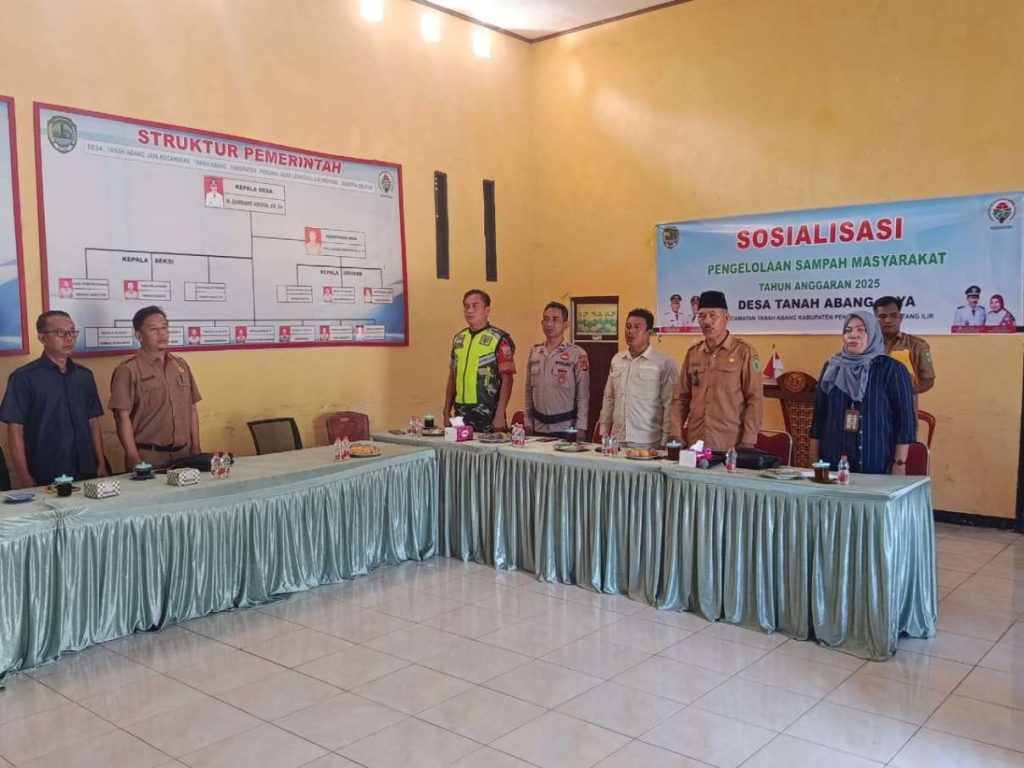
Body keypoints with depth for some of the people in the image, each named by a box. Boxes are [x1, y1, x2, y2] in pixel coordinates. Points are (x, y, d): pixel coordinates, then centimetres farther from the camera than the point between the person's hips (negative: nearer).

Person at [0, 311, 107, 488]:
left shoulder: (85, 375, 9)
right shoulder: (24, 378, -5)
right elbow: (15, 430, -7)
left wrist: (101, 465, 5)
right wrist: (24, 477, -11)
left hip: (86, 473, 4)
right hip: (44, 478, -4)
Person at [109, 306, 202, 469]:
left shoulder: (181, 365, 12)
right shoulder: (128, 370, -5)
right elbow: (123, 418, -9)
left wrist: (196, 449, 8)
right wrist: (135, 460, -14)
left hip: (184, 454, 5)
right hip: (148, 457, -5)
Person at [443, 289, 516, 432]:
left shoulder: (499, 339, -5)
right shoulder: (459, 338, 12)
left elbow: (507, 379, -9)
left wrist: (500, 415, -16)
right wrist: (447, 411, 12)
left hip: (488, 415, -5)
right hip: (460, 414, 5)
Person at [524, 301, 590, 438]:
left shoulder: (577, 355, -6)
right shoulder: (534, 352, 8)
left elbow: (583, 395, -6)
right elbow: (529, 391, 12)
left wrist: (580, 429, -9)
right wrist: (528, 422, 9)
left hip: (565, 428, -4)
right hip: (538, 427, 4)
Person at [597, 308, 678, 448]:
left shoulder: (664, 362, -6)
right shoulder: (616, 360, 10)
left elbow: (669, 405, -7)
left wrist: (666, 441, -9)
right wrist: (604, 429, 11)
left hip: (648, 442, -4)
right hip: (617, 440, 4)